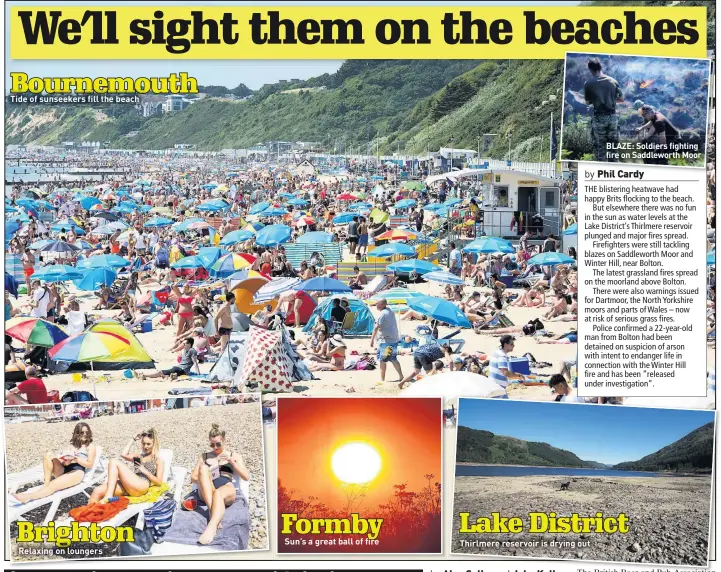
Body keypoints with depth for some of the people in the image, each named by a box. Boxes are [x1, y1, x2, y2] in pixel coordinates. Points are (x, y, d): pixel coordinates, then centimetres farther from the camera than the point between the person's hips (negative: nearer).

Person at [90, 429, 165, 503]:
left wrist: (145, 471, -5)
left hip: (141, 486, -6)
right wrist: (133, 439, 23)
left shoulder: (158, 460, 17)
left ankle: (108, 496, -29)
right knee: (98, 491, -20)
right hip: (126, 486, 6)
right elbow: (124, 455, 16)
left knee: (114, 462, -18)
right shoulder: (139, 457, 33)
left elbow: (159, 482, 6)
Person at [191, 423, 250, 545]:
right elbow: (193, 477, 18)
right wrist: (205, 479, -4)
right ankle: (213, 513, -46)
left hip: (227, 489, -2)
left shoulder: (234, 455, 21)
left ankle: (212, 526, -69)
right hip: (207, 492, 2)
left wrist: (231, 461, -2)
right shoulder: (204, 456, 26)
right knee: (203, 468, -30)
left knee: (218, 493, -41)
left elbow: (247, 477, 9)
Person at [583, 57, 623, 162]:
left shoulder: (588, 84, -7)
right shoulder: (613, 81, 2)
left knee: (600, 147, 4)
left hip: (599, 118, -3)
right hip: (612, 116, 3)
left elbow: (587, 102, 3)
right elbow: (621, 99, 9)